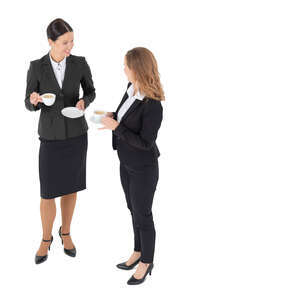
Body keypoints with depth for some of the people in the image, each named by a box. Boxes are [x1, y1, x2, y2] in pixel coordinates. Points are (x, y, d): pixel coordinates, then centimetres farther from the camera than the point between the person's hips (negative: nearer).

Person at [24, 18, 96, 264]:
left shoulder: (80, 63, -7)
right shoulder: (36, 67, -10)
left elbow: (90, 92, 6)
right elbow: (30, 106, -4)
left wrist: (83, 102, -18)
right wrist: (33, 100, -30)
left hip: (76, 133, 1)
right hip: (51, 135, -1)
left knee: (70, 187, 13)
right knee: (48, 193, 2)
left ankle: (66, 232, 36)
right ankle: (46, 238, 27)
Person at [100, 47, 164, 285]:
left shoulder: (153, 105, -30)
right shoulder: (132, 88, -5)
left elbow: (146, 142, -25)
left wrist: (116, 127, -25)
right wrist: (112, 116, -7)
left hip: (144, 167, -8)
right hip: (127, 162, 8)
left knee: (142, 215, 8)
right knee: (134, 209, 22)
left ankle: (146, 262, 29)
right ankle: (139, 251, 42)